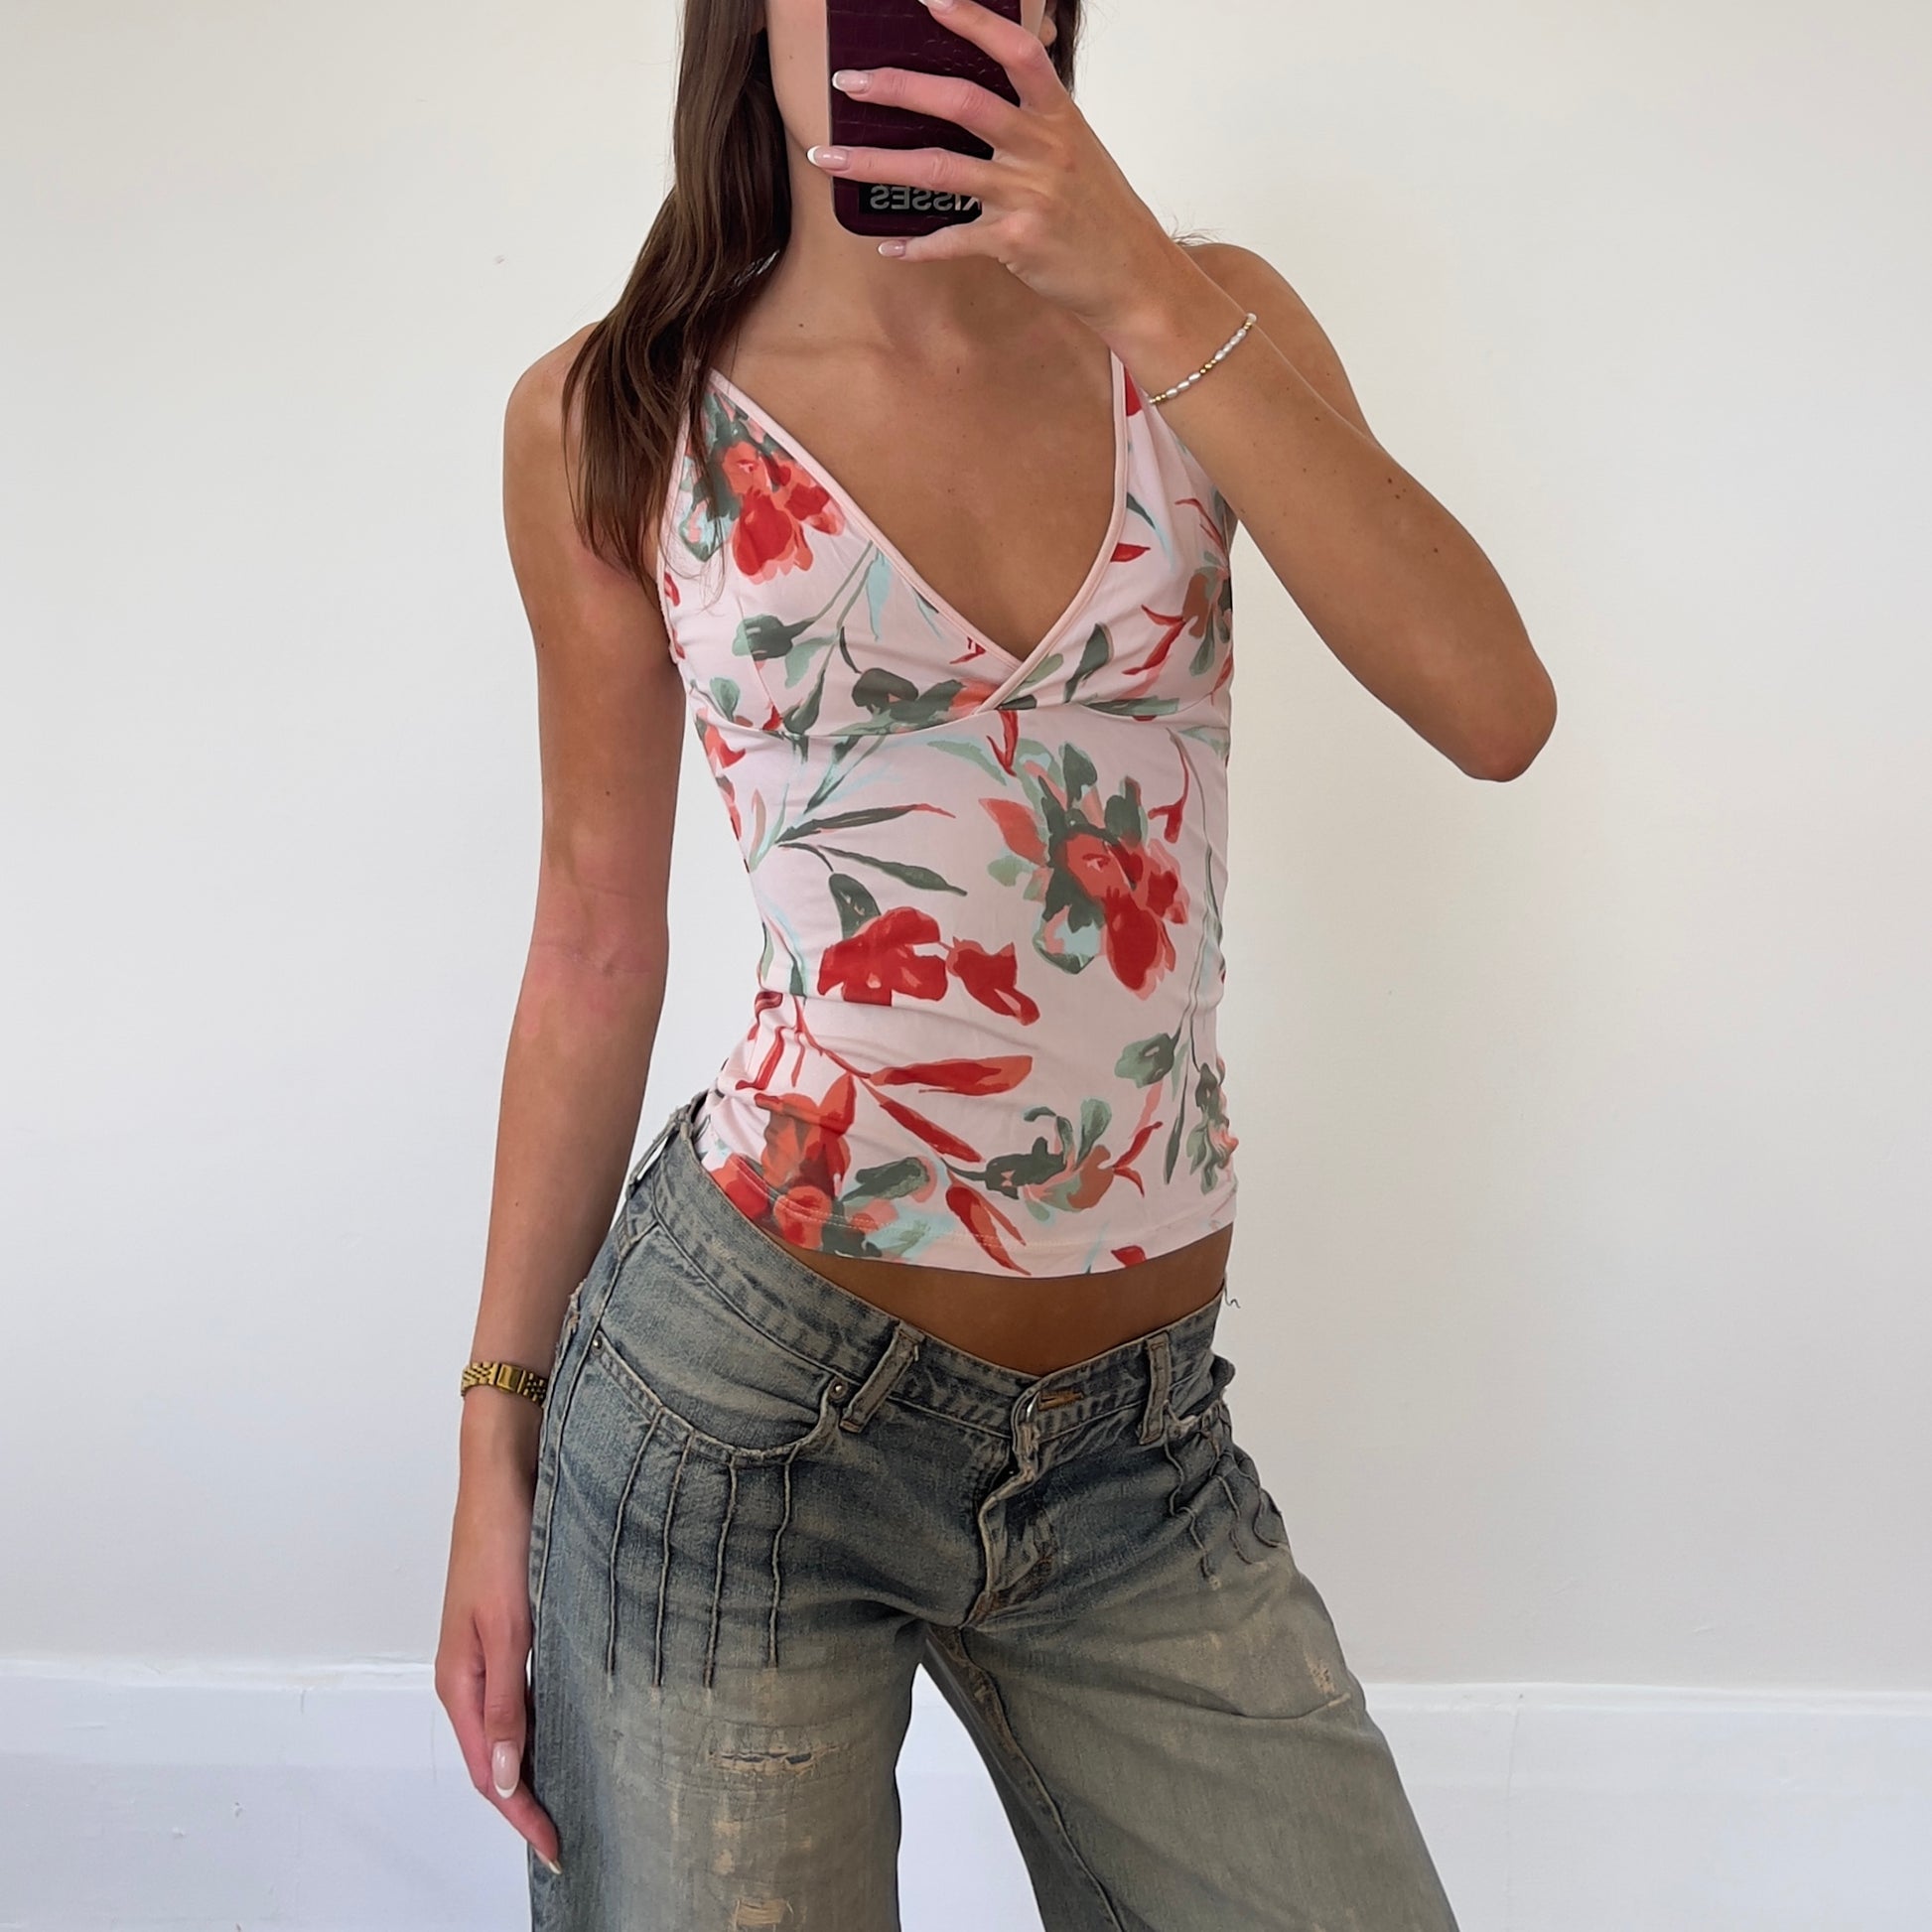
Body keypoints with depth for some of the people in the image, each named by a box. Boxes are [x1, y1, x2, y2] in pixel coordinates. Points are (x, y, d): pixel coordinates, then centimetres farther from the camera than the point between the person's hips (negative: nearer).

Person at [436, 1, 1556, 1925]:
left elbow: (1495, 710, -10)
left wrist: (1152, 298, -16)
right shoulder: (614, 419, -1)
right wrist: (498, 1433, 4)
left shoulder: (1203, 320, 4)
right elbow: (599, 939, 3)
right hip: (745, 1396, -2)